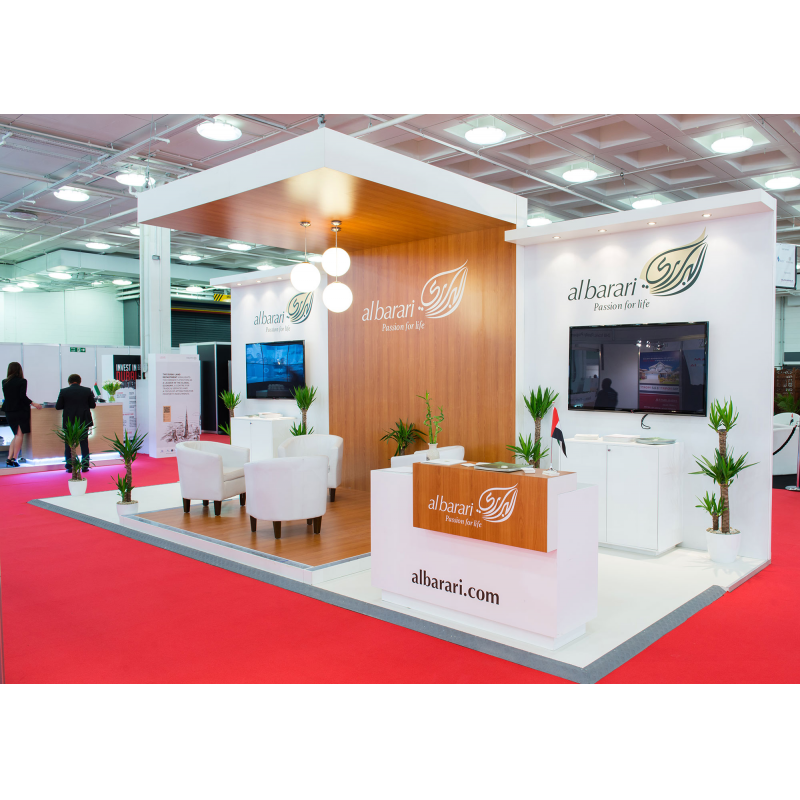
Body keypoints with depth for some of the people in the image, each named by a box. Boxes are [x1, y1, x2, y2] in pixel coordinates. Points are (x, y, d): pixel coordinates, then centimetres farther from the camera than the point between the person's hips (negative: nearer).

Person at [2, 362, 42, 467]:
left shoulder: (5, 382, 7)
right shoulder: (22, 381, -8)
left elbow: (6, 397, 14)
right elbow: (23, 396, -16)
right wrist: (33, 403, -8)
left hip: (9, 412, 6)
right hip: (21, 411, -5)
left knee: (17, 435, 15)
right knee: (19, 434, -1)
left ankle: (9, 458, 8)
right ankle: (15, 458, -7)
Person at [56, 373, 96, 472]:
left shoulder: (63, 391, -5)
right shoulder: (87, 390, -2)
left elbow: (58, 407, -2)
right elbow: (92, 405, 2)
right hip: (84, 421, 1)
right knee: (84, 444, 8)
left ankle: (69, 467, 7)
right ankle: (85, 466, 8)